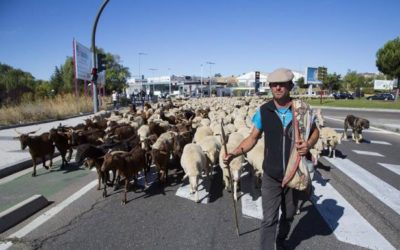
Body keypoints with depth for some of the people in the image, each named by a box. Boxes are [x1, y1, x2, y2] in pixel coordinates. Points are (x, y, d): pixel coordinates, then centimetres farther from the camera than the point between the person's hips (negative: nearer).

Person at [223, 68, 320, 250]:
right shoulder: (263, 111, -9)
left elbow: (315, 131, 4)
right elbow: (253, 138, -3)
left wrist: (309, 143, -19)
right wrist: (235, 153, -18)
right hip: (271, 175, -1)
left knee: (289, 214, 21)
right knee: (269, 219, -1)